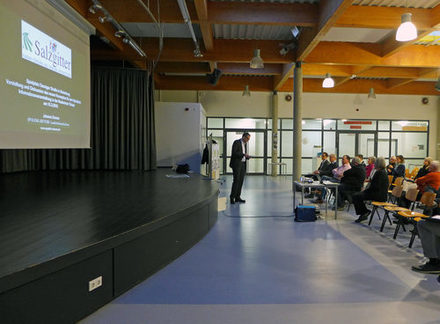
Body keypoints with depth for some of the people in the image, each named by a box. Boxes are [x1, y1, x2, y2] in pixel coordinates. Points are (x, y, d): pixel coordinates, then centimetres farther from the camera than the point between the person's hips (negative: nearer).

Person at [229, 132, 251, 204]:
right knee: (236, 180, -11)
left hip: (243, 164, 8)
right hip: (236, 164, -8)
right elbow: (234, 153, -16)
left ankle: (237, 197, 8)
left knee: (241, 181, 4)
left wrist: (247, 157, 2)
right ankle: (232, 197, -5)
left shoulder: (245, 144, 19)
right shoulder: (236, 142, -6)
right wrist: (243, 154, -21)